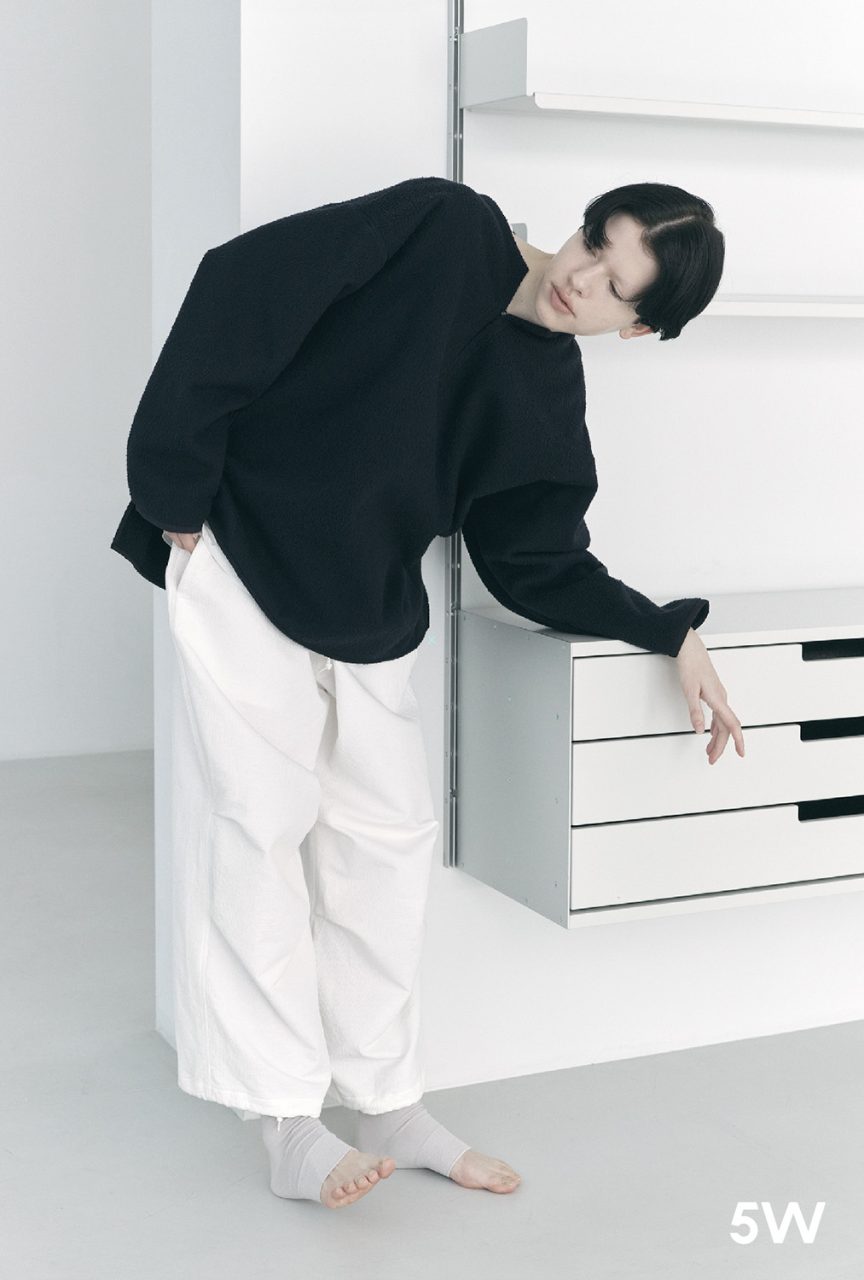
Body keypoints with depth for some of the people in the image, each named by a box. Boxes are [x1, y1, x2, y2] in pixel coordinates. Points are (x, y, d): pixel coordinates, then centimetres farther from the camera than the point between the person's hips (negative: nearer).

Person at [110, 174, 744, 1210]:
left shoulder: (548, 403, 2)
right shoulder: (444, 229, -13)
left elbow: (540, 568, 11)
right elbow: (242, 283, -17)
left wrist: (673, 635, 1)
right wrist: (176, 483, -18)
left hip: (366, 613, 6)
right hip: (239, 555, -6)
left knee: (387, 831, 7)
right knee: (260, 819, -5)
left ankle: (386, 1104, 20)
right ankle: (290, 1132, 0)